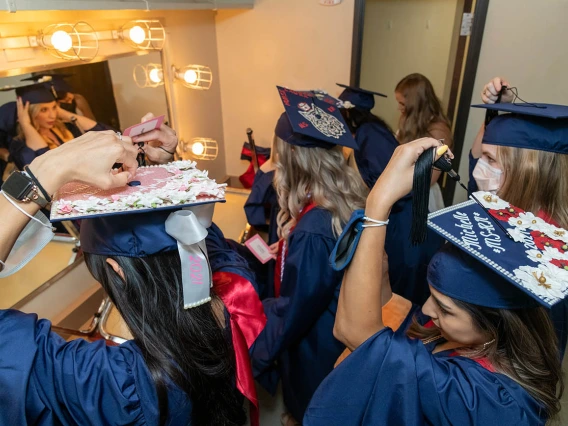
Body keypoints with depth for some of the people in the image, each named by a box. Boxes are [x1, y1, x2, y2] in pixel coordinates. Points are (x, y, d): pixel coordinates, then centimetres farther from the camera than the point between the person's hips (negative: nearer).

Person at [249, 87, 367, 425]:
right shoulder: (351, 196, -13)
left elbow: (294, 311, -26)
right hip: (341, 326, 8)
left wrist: (260, 350, -11)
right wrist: (287, 251, 12)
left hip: (313, 340, -7)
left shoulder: (312, 231, -39)